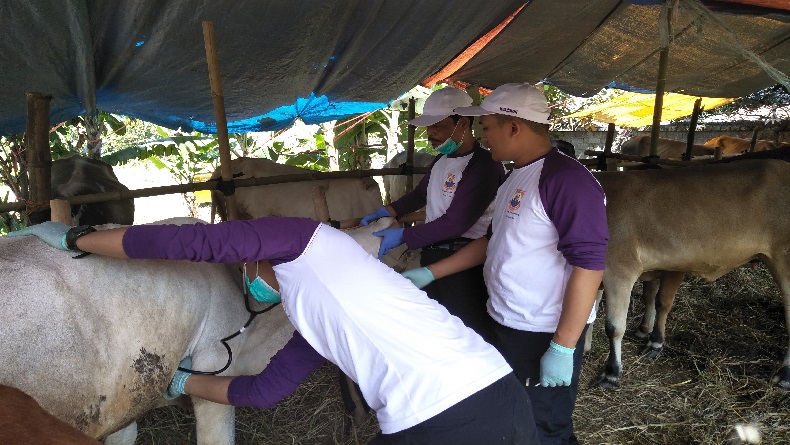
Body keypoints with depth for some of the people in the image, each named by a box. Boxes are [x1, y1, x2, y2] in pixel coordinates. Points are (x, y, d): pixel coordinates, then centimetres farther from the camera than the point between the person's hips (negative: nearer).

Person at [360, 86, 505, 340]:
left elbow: (455, 222, -21)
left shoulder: (484, 165, -18)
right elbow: (421, 194, 29)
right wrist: (385, 212, 17)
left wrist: (403, 237, -15)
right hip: (432, 255, 9)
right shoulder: (441, 160, 12)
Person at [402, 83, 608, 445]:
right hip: (506, 326, 9)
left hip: (545, 337, -9)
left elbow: (588, 266, -24)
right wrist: (432, 272, 14)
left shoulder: (567, 180, -21)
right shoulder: (516, 177, 9)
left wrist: (563, 347, -23)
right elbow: (494, 241, 17)